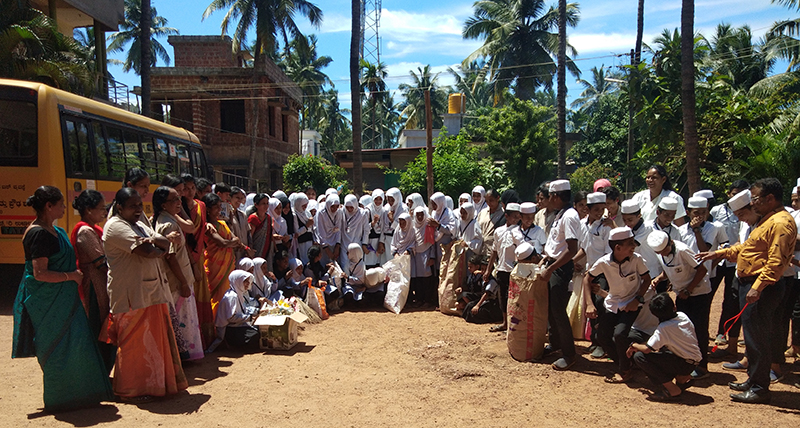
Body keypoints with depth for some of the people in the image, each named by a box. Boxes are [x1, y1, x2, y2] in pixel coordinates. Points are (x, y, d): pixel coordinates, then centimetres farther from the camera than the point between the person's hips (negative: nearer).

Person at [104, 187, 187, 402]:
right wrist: (160, 250, -1)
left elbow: (166, 244, 6)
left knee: (156, 338, 12)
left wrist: (155, 240, -15)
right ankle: (130, 390, 13)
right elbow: (146, 251, -21)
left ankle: (154, 383, 24)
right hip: (131, 294, -8)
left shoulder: (140, 225, 19)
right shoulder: (116, 226, -10)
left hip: (152, 291, 9)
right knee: (133, 342, 0)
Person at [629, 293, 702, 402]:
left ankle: (673, 390, -13)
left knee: (639, 356, -18)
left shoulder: (663, 328, -22)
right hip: (693, 360, 8)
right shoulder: (682, 315, -1)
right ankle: (682, 378, 16)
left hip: (685, 364, -8)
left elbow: (647, 349, -24)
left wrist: (634, 346, -3)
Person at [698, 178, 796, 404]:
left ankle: (759, 389, 6)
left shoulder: (781, 223, -17)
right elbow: (746, 247, 26)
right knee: (753, 335, 17)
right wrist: (719, 253, 21)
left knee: (757, 337, -4)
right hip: (750, 283, 11)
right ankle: (753, 379, 28)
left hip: (762, 287, -11)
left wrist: (757, 287, -27)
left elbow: (776, 262, -24)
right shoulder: (768, 220, 18)